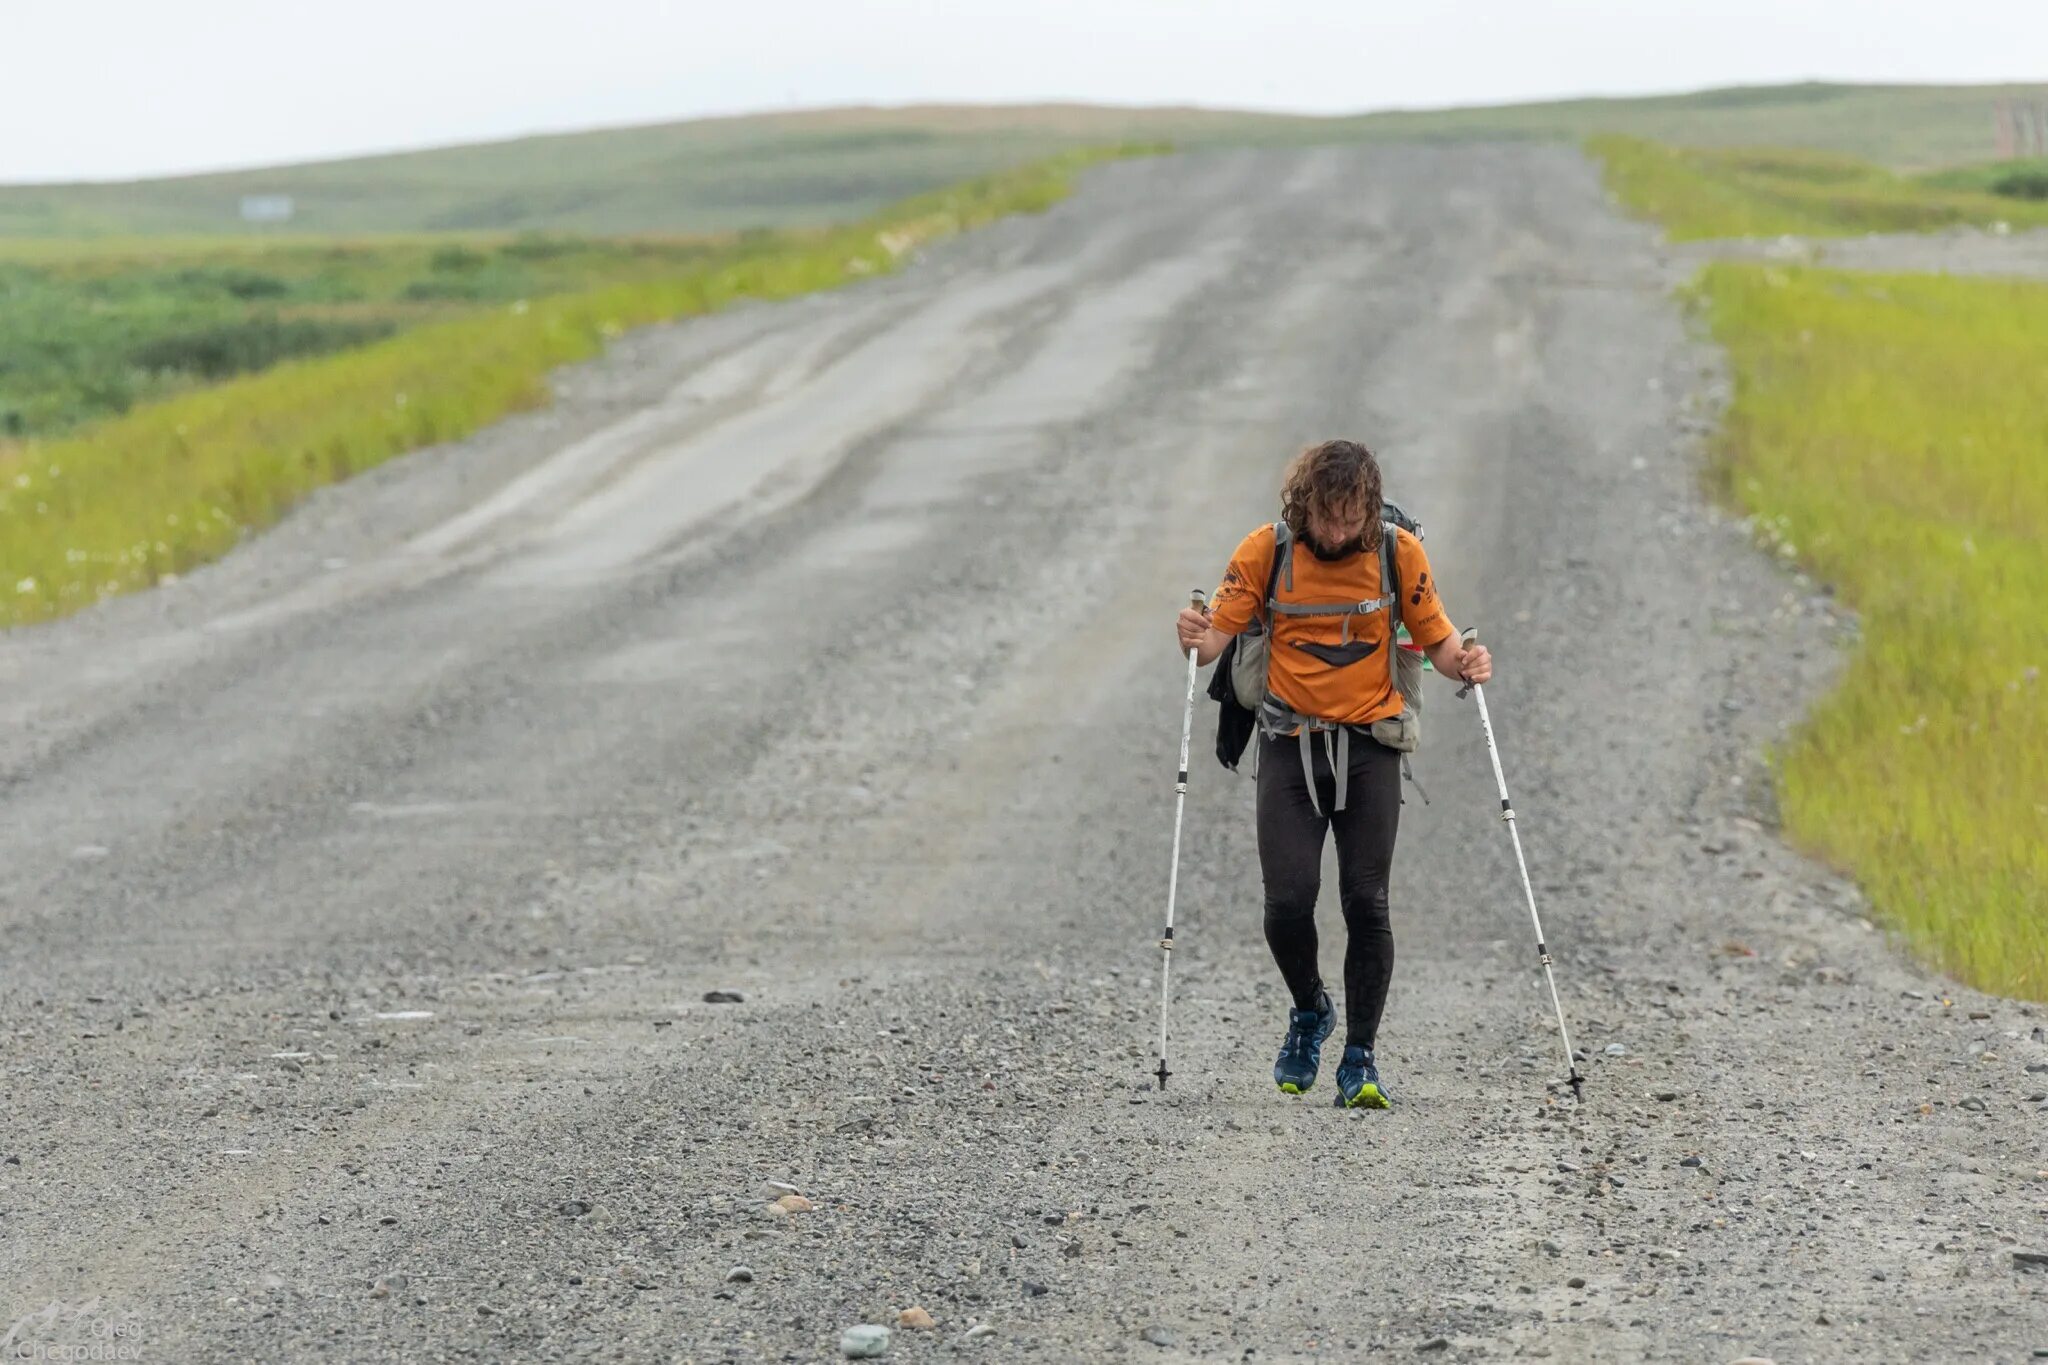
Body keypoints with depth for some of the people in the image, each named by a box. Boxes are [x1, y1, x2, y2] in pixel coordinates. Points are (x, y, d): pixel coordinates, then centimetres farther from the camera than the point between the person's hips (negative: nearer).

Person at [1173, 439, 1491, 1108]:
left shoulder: (1399, 553, -3)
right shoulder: (1266, 551, -4)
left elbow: (1436, 638, 3)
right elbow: (1219, 631, -5)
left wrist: (1464, 662, -19)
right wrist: (1196, 639, -28)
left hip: (1369, 745, 0)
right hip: (1290, 745, 0)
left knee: (1366, 903, -6)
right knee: (1288, 901, -10)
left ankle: (1360, 1058, 6)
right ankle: (1309, 1013, 20)